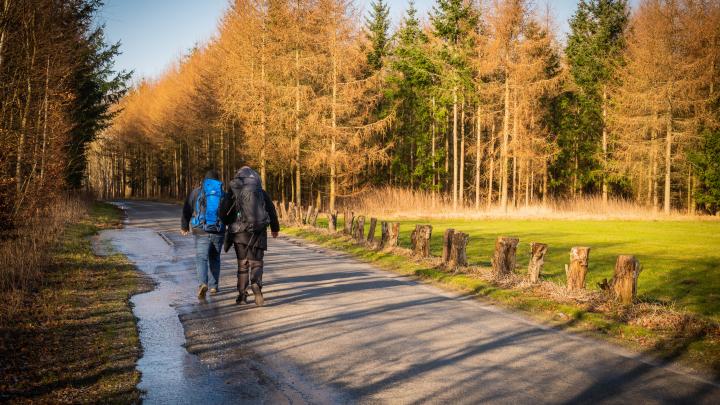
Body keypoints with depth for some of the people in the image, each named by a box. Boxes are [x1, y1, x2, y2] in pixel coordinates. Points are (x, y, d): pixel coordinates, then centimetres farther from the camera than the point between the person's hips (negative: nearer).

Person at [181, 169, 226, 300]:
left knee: (201, 259, -3)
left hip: (201, 232, -2)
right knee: (214, 259, 19)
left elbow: (186, 211, 6)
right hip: (218, 232, 2)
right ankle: (213, 286, 22)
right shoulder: (223, 194, 5)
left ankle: (203, 283, -26)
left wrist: (184, 227, 22)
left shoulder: (196, 192, 2)